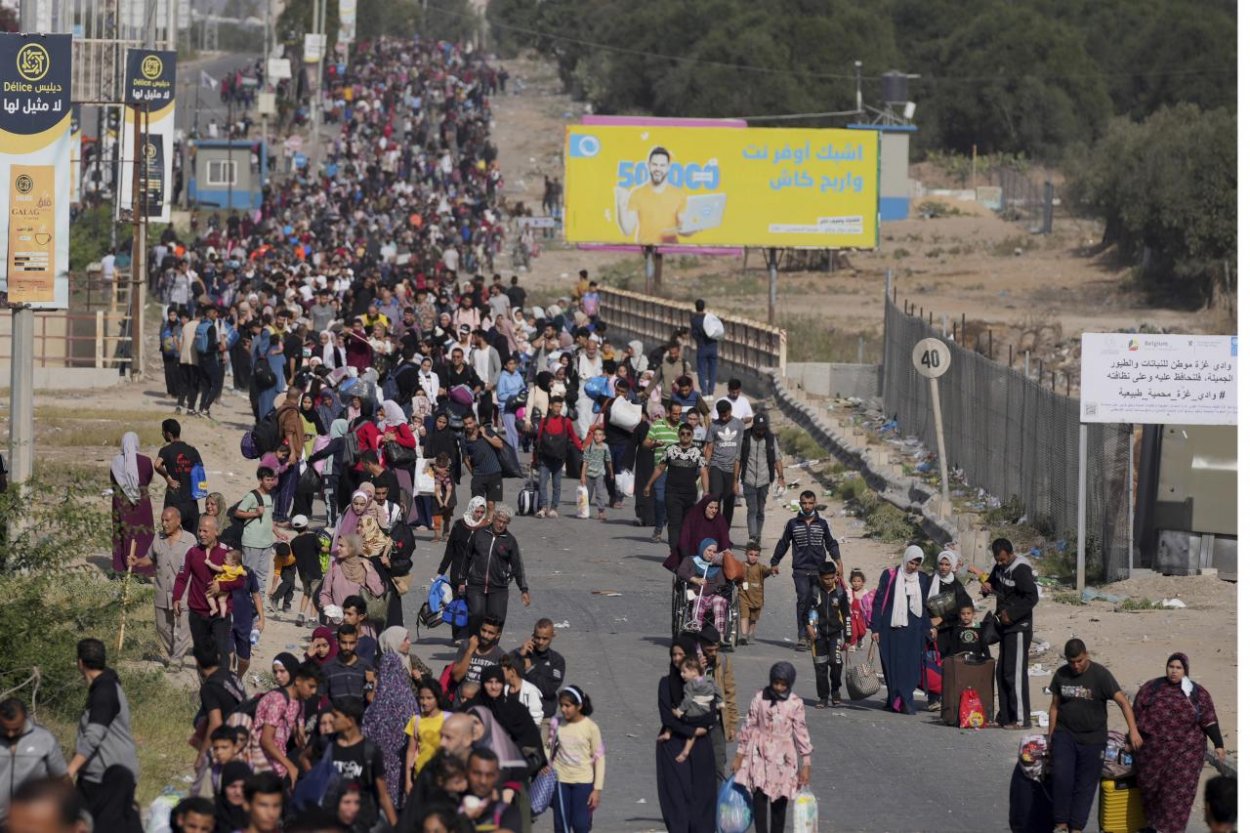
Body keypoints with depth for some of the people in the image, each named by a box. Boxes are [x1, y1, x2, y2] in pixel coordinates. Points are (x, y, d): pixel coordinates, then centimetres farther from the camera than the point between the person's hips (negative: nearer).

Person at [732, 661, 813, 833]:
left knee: (779, 801, 5)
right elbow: (748, 727, 4)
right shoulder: (760, 699, -3)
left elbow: (801, 733, -2)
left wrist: (806, 764, -3)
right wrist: (740, 756, 5)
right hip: (760, 754, 0)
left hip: (783, 757, 0)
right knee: (759, 795, -12)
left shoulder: (795, 703, -5)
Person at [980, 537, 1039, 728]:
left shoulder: (1021, 570, -16)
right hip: (1005, 627, 10)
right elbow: (994, 582, 27)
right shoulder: (1000, 567, 10)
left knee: (1015, 673, -11)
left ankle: (1021, 719, -10)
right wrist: (987, 587, 4)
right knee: (1002, 672, 12)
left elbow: (1032, 597, -22)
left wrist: (1012, 614, -23)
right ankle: (1005, 716, 19)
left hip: (1018, 628, -10)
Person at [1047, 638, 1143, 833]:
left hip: (1092, 738, -2)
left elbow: (1123, 702, -15)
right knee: (1061, 776, -18)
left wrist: (1133, 731, -24)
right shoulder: (1061, 675, 2)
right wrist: (1050, 736, 11)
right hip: (1064, 735, 2)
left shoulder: (1100, 675, -10)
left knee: (1085, 785, 0)